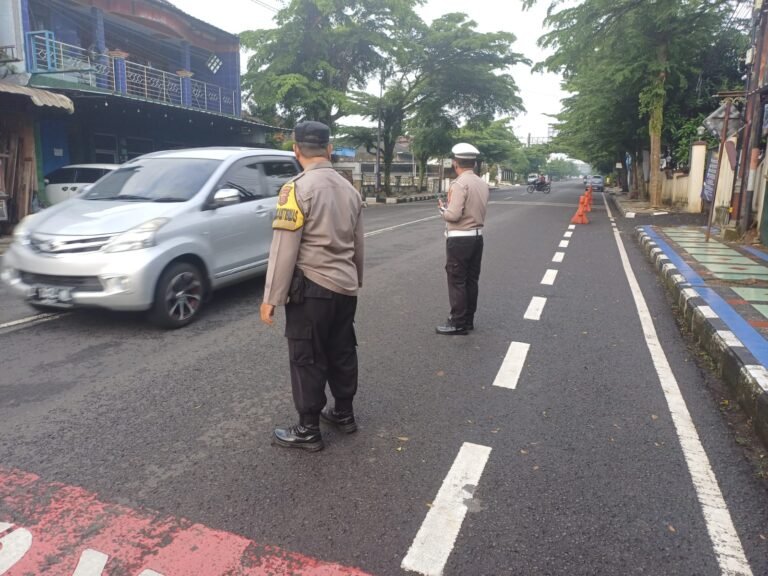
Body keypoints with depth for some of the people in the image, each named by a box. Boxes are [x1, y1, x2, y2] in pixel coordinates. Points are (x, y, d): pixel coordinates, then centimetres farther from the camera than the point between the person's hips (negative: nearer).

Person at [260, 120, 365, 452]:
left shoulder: (298, 188, -13)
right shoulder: (349, 189, 9)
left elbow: (284, 249, -17)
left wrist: (271, 297, -12)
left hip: (311, 288, -7)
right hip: (345, 287, 7)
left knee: (307, 360, 3)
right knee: (342, 352, 17)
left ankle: (308, 431, 14)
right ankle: (344, 414, 31)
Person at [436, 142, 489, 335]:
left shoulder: (459, 184, -16)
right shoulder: (483, 184, 8)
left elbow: (453, 215, -22)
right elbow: (478, 210, 12)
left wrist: (442, 208, -2)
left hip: (459, 239, -8)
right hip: (477, 236, 8)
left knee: (457, 281, 0)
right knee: (471, 280, 13)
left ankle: (458, 323, 5)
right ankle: (468, 320, 22)